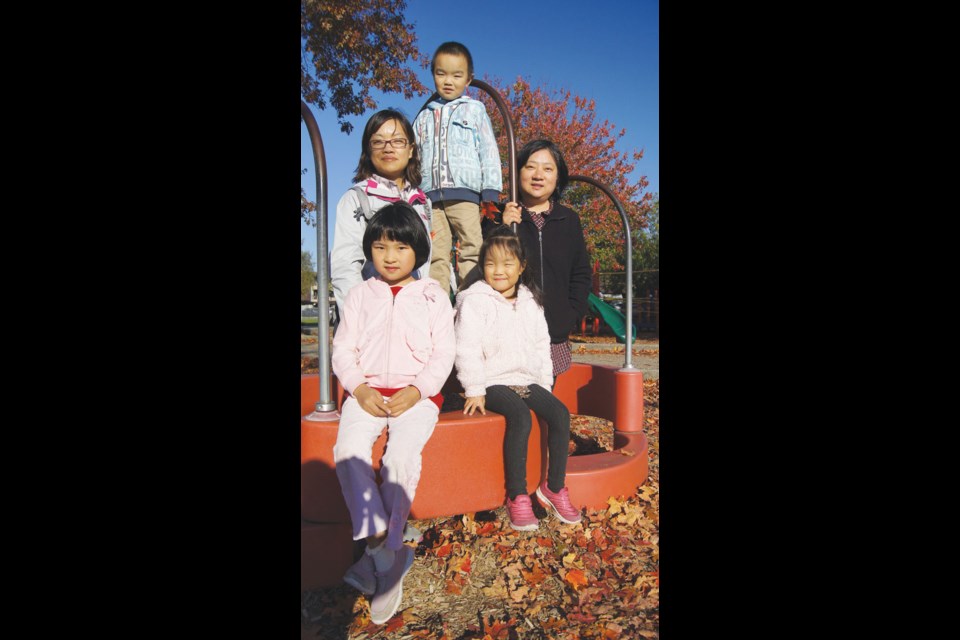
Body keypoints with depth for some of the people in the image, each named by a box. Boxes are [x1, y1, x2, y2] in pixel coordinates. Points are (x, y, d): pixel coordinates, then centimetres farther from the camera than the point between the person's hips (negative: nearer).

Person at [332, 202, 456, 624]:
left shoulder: (433, 297, 9)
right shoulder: (360, 295, 15)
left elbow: (444, 353, 2)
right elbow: (343, 349, 9)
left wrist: (416, 391, -13)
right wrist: (359, 388, -10)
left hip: (417, 393, -2)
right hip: (367, 391, 2)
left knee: (403, 452, -30)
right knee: (348, 450, -26)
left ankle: (381, 553, -18)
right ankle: (386, 556, -26)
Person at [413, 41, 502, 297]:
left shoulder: (475, 109, 15)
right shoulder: (425, 117, 22)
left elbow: (488, 150, 8)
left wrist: (491, 192, -3)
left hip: (465, 192, -2)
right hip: (430, 195, 3)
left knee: (471, 250, -9)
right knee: (435, 255, -1)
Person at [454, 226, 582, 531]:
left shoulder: (530, 301, 12)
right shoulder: (474, 300, -6)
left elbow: (542, 345, 18)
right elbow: (467, 348, -10)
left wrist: (545, 382, 12)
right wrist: (474, 390, -14)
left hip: (528, 379, 6)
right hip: (494, 381, -6)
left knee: (560, 413, -15)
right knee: (521, 418, -30)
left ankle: (554, 486, 0)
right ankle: (517, 496, -17)